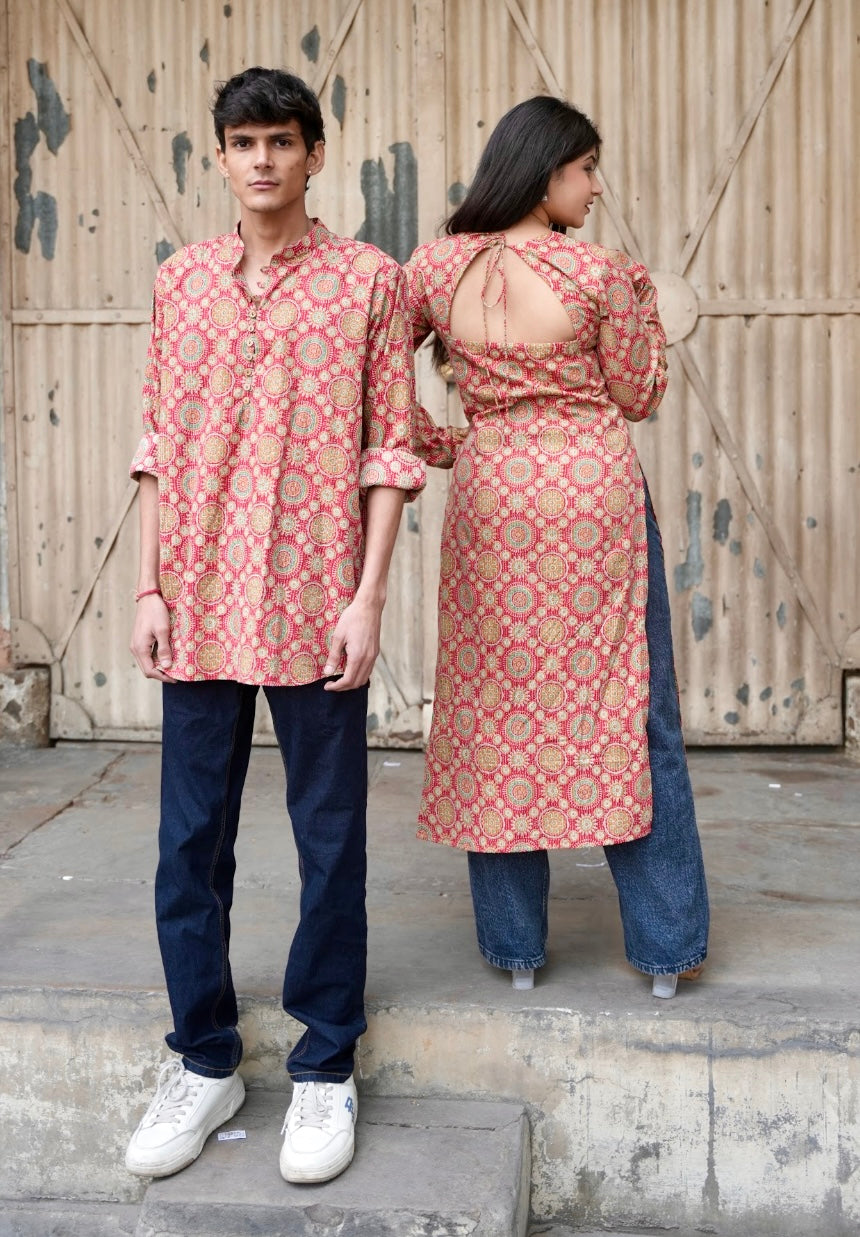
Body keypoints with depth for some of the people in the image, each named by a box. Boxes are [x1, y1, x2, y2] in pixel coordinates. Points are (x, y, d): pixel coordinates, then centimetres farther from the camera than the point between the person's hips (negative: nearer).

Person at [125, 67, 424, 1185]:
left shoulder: (367, 278, 2)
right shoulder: (181, 281, 11)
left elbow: (390, 447, -1)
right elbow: (159, 444, 11)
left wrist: (368, 596, -9)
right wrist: (150, 588, 4)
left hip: (315, 603, -3)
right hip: (201, 600, 3)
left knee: (330, 841, 5)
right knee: (190, 841, 8)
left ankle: (324, 1069, 20)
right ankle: (205, 1062, 24)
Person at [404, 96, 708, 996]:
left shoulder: (439, 268, -2)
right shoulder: (596, 273, -10)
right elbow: (638, 397, 0)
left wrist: (430, 445, 11)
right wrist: (641, 303, 12)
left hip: (490, 492, 3)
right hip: (593, 491, -2)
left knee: (495, 710, 11)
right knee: (629, 712, 7)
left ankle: (515, 944, 19)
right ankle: (665, 948, 14)